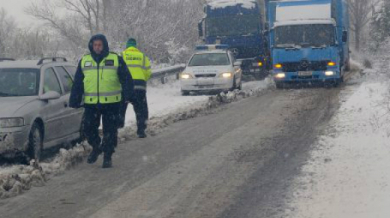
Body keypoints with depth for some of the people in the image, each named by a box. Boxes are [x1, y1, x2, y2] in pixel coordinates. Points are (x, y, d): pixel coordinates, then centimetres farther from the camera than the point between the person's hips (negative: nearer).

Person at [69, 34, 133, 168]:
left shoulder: (116, 60, 2)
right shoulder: (84, 61, 9)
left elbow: (126, 79, 1)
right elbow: (77, 84, 11)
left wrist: (127, 95, -11)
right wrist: (74, 102, 6)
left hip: (111, 103, -2)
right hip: (90, 103, 2)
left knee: (110, 131, 1)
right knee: (89, 129, 3)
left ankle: (108, 156, 12)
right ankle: (96, 147, 30)